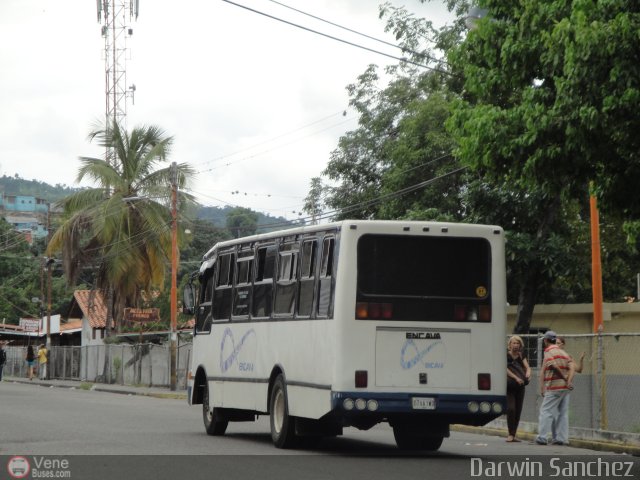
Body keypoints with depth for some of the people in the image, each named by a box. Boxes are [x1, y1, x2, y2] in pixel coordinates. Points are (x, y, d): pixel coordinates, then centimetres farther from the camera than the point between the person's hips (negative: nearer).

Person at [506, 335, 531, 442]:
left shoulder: (521, 356, 10)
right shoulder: (506, 355, -3)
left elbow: (527, 367, 0)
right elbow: (505, 369, -14)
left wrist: (528, 373, -23)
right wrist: (516, 378, -26)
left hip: (520, 387, 5)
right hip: (509, 386, -5)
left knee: (518, 410, 3)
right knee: (511, 409, -16)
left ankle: (513, 434, 11)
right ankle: (510, 434, -11)